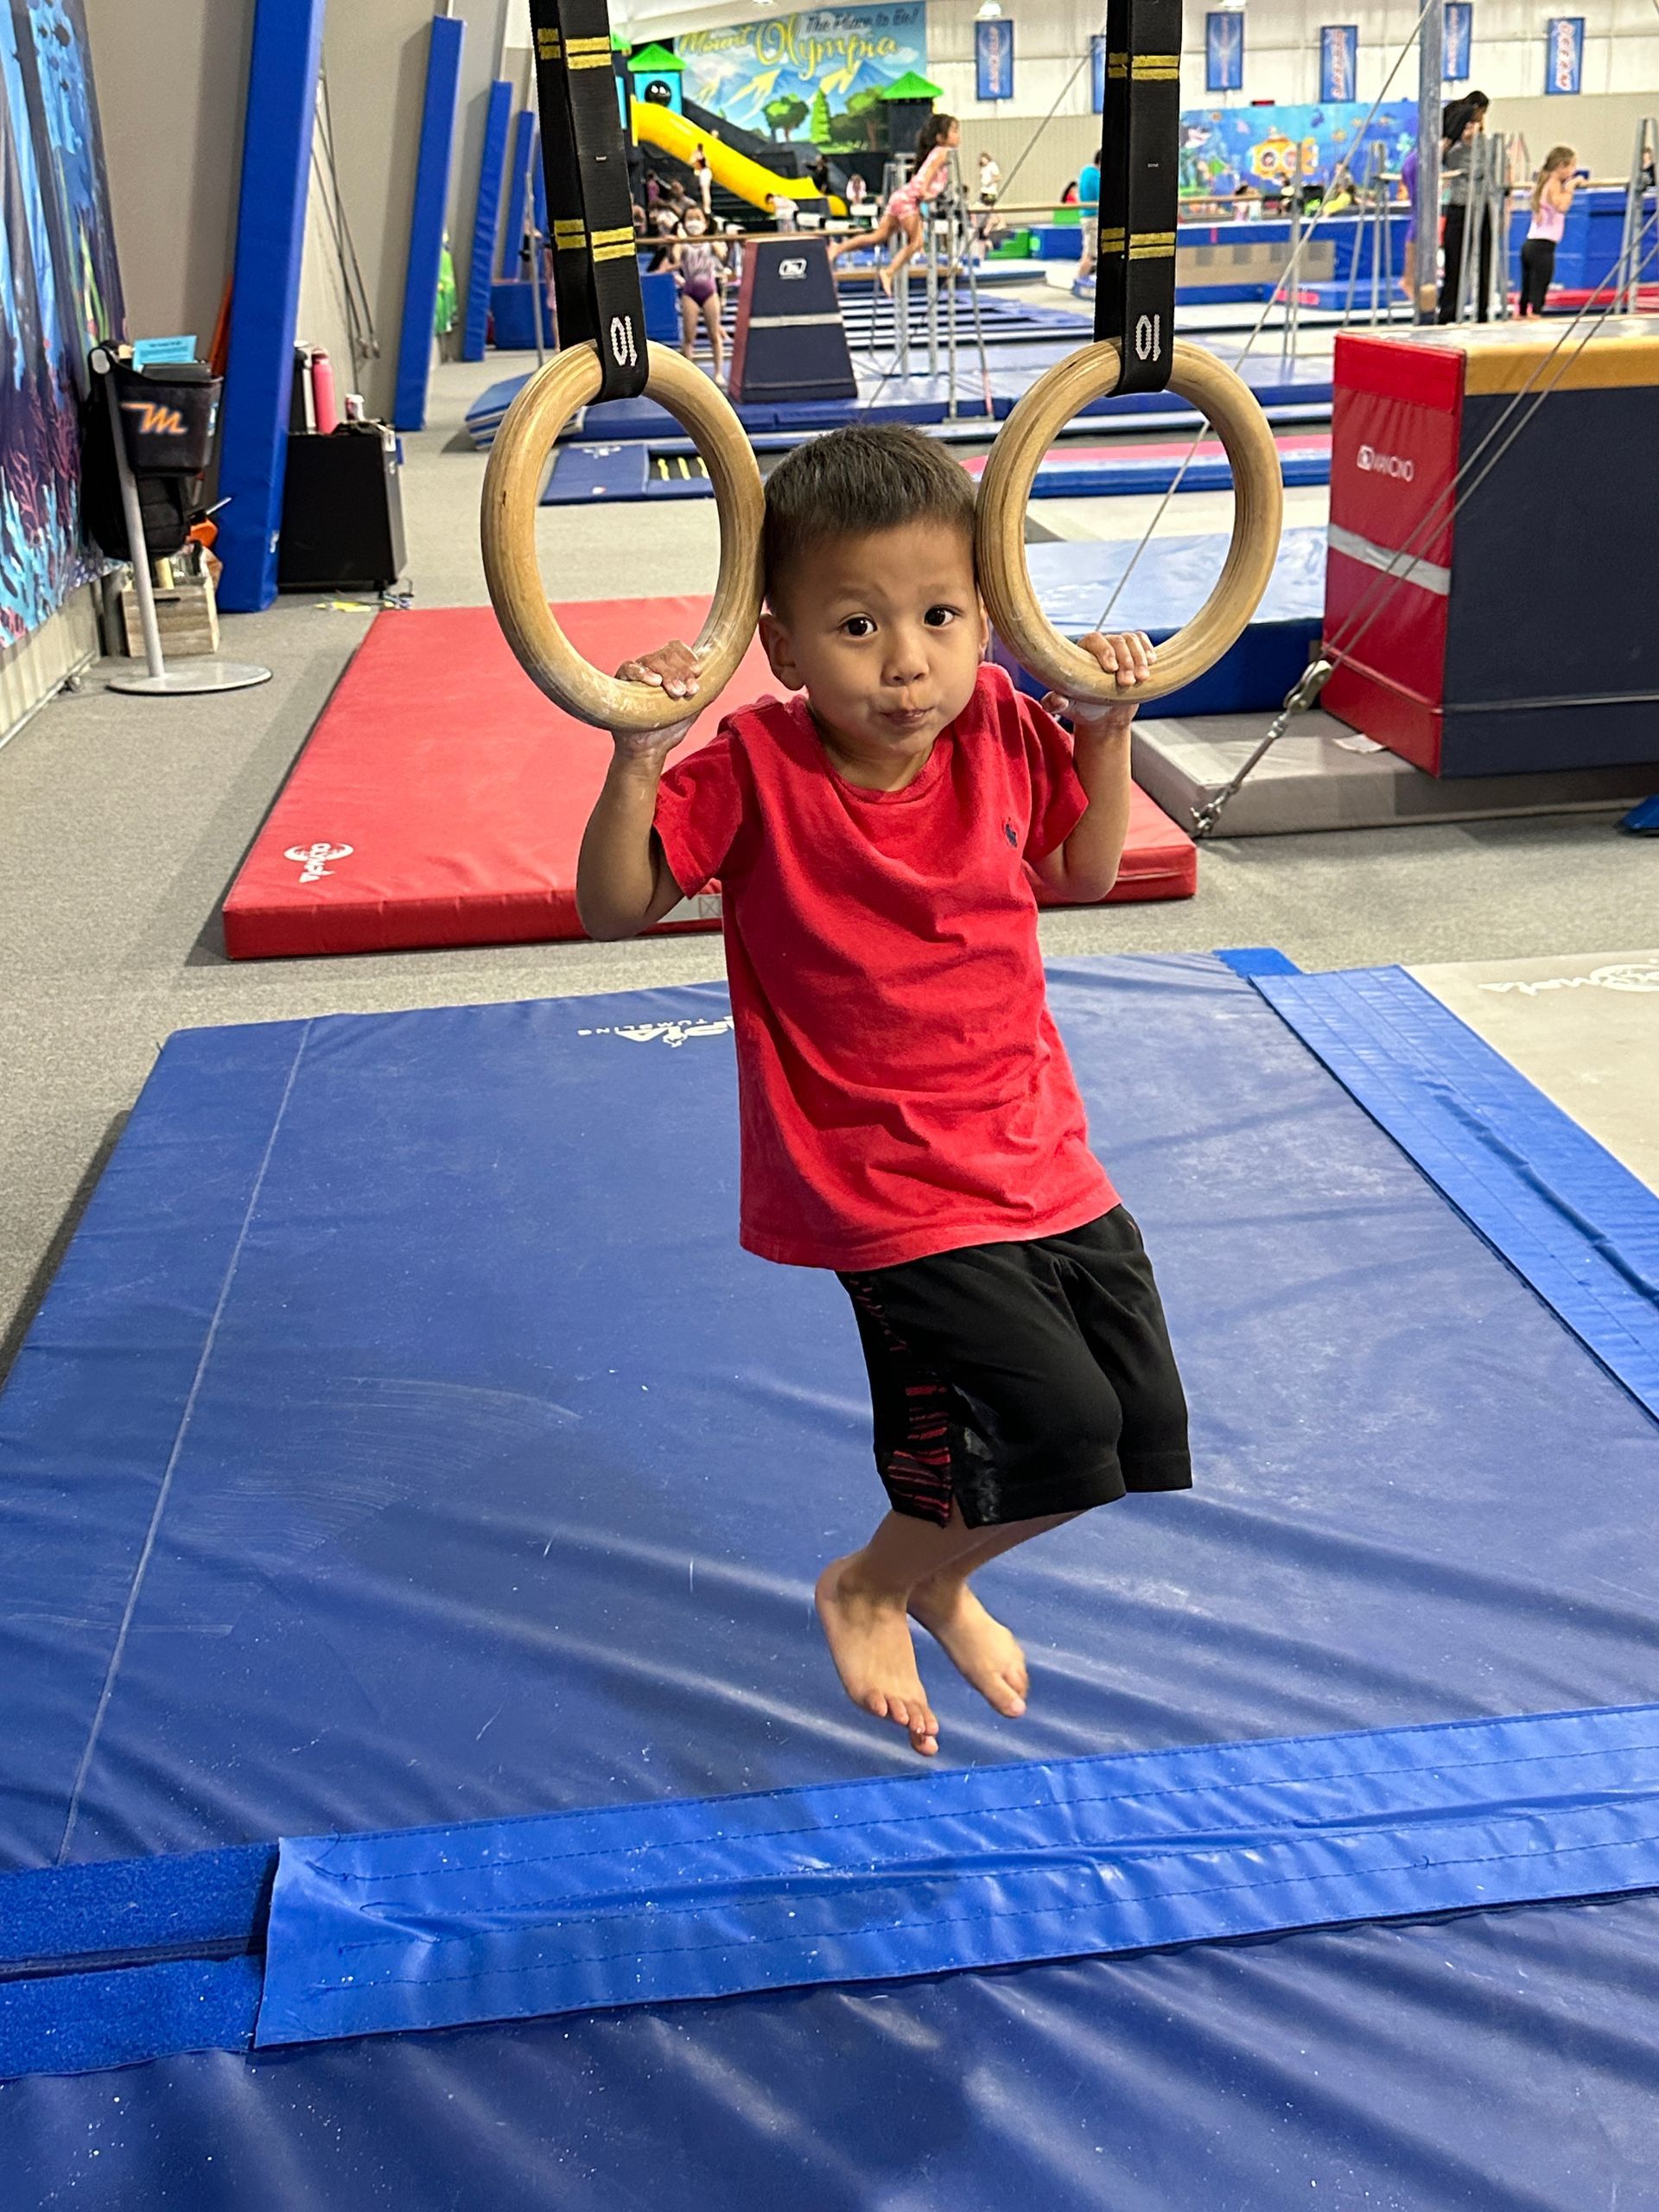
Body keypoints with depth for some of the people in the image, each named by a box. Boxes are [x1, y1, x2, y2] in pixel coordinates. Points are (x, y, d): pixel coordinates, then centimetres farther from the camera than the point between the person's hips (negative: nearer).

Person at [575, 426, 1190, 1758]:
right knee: (1058, 1425, -15)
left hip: (1046, 1158, 6)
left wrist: (1108, 732, 0)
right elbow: (615, 909, -11)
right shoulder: (754, 768, -14)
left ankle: (936, 1574, 39)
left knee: (1143, 1433, 10)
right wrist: (637, 766, -27)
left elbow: (1084, 874, 14)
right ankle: (868, 1590, 16)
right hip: (892, 1193, -6)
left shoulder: (1003, 730, -3)